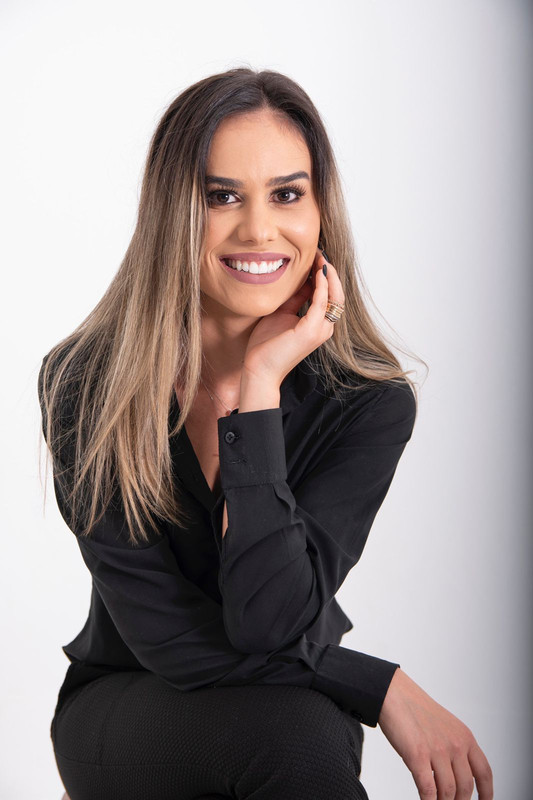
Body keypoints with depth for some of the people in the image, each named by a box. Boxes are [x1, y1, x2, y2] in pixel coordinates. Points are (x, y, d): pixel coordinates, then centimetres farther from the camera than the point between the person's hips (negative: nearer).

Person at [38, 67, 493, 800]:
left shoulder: (370, 403, -14)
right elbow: (163, 635, -18)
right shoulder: (84, 383, -15)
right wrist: (380, 687, -22)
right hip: (121, 706, -1)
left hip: (301, 705, 2)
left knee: (304, 734, -34)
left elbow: (272, 624, -26)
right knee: (290, 730, -33)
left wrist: (261, 383, -26)